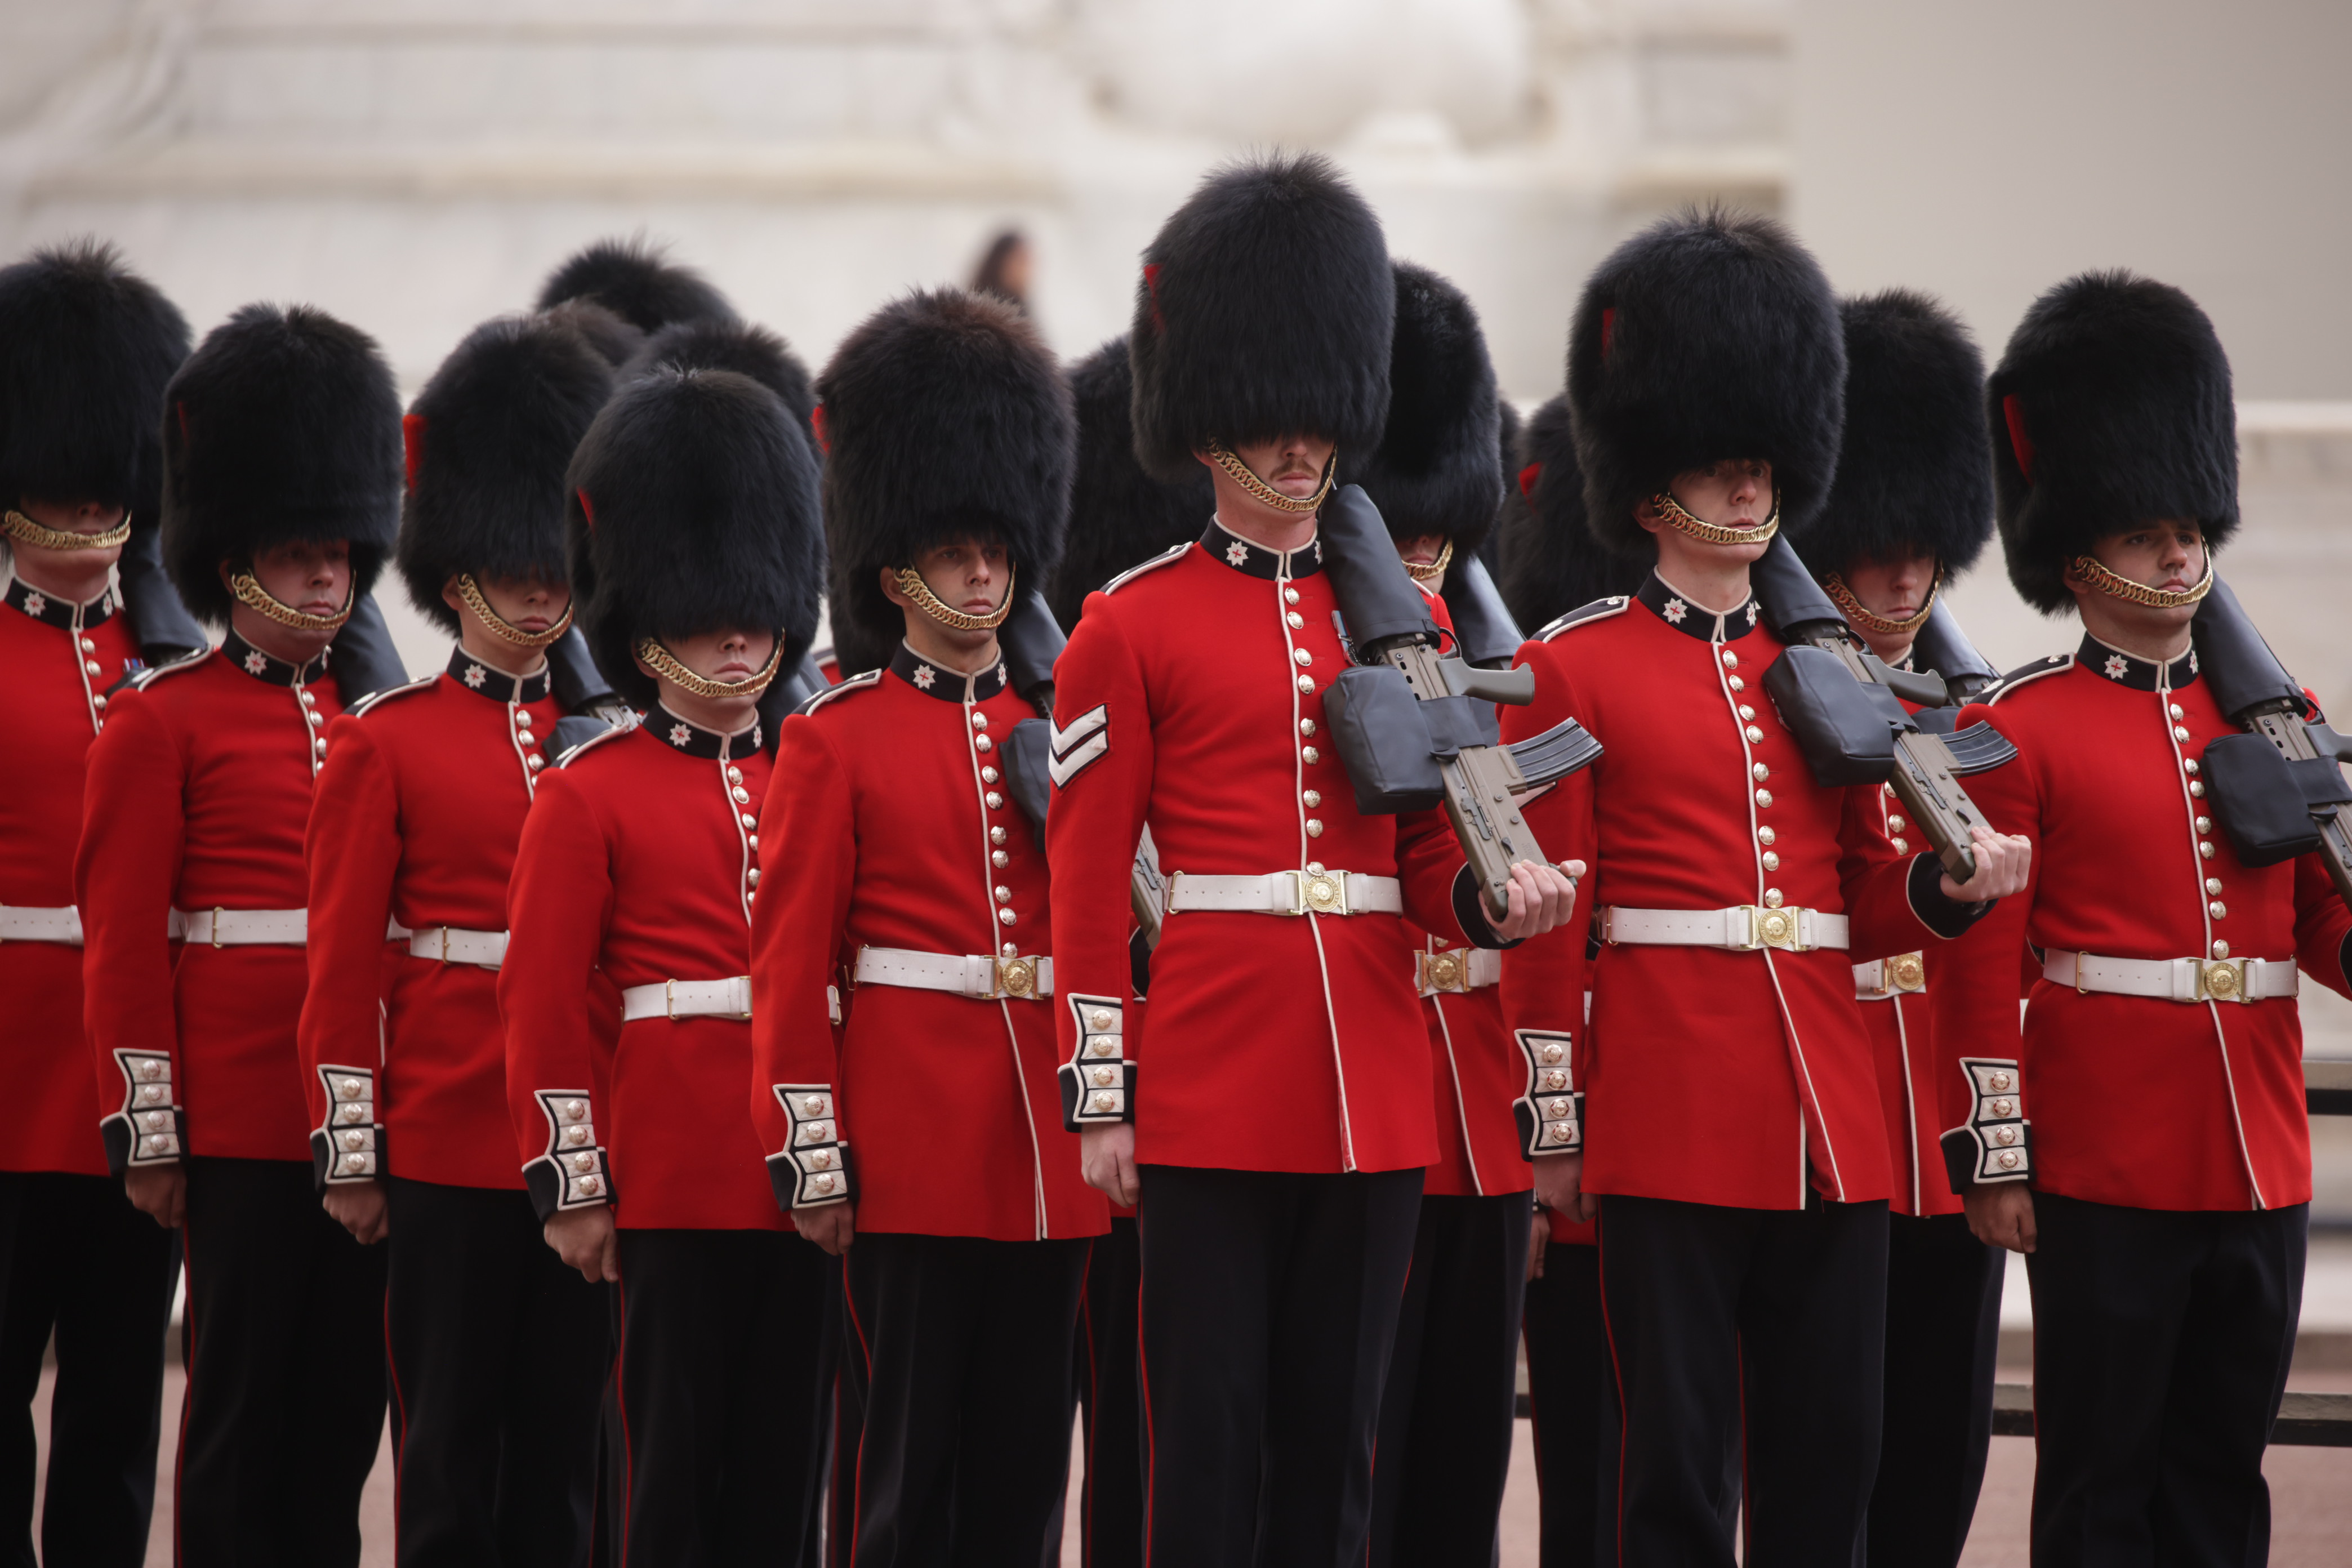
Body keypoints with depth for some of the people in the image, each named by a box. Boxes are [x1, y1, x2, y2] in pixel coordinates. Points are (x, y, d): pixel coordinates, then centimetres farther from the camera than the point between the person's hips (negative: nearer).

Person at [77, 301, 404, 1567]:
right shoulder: (163, 723, -2)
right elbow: (122, 941, -4)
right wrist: (147, 1132, -9)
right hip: (243, 1118, -5)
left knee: (344, 1406, 7)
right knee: (243, 1409, -1)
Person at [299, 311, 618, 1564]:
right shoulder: (384, 741, 0)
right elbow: (340, 968, -1)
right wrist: (348, 1155, -5)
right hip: (446, 1130, -3)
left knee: (565, 1436, 6)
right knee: (450, 1435, 1)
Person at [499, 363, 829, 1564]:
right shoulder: (589, 795, 0)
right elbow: (542, 1004, -3)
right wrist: (572, 1185, -8)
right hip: (673, 1177, -4)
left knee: (783, 1460, 5)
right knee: (678, 1445, -2)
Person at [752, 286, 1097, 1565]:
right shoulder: (836, 740, 1)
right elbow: (790, 965, -2)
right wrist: (810, 1156, -9)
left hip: (1047, 1158, 4)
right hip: (911, 1157, -4)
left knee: (1025, 1460, 5)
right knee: (909, 1460, -2)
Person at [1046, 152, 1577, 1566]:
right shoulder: (1133, 625, 0)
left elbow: (1432, 858, 14)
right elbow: (1088, 882, -1)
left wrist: (1494, 897, -9)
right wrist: (1099, 1100, -6)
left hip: (1374, 1099, 4)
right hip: (1211, 1100, -4)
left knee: (1335, 1440, 7)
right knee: (1212, 1444, -3)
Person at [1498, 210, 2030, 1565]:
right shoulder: (1575, 671, 1)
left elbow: (1871, 904, 16)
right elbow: (1546, 914, -2)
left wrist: (1956, 886, -5)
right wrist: (1554, 1120, -7)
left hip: (1831, 1125, 5)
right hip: (1667, 1123, -5)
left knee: (1832, 1454, 5)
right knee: (1676, 1453, -3)